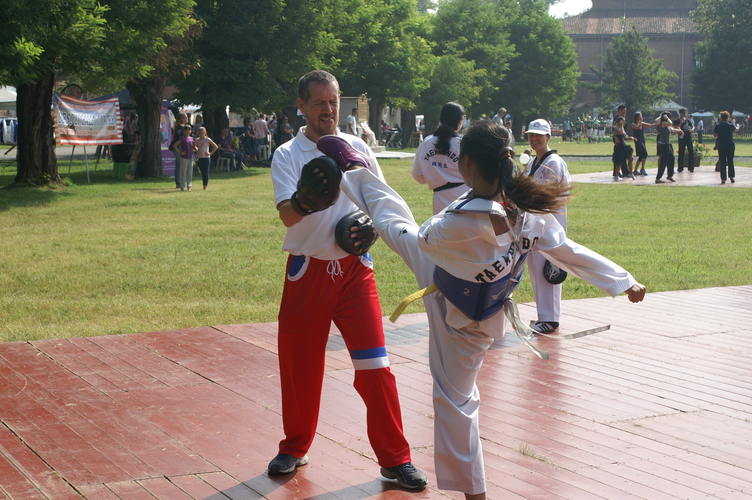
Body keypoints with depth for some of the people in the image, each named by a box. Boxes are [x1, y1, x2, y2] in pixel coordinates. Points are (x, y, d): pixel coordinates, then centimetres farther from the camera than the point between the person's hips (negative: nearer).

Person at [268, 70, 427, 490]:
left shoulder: (358, 148, 4)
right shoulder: (288, 155, -3)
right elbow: (287, 215, -17)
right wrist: (308, 197, -38)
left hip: (354, 269, 1)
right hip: (308, 271, -1)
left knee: (374, 364, -5)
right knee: (300, 367, 9)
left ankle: (395, 459, 5)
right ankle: (295, 449, 30)